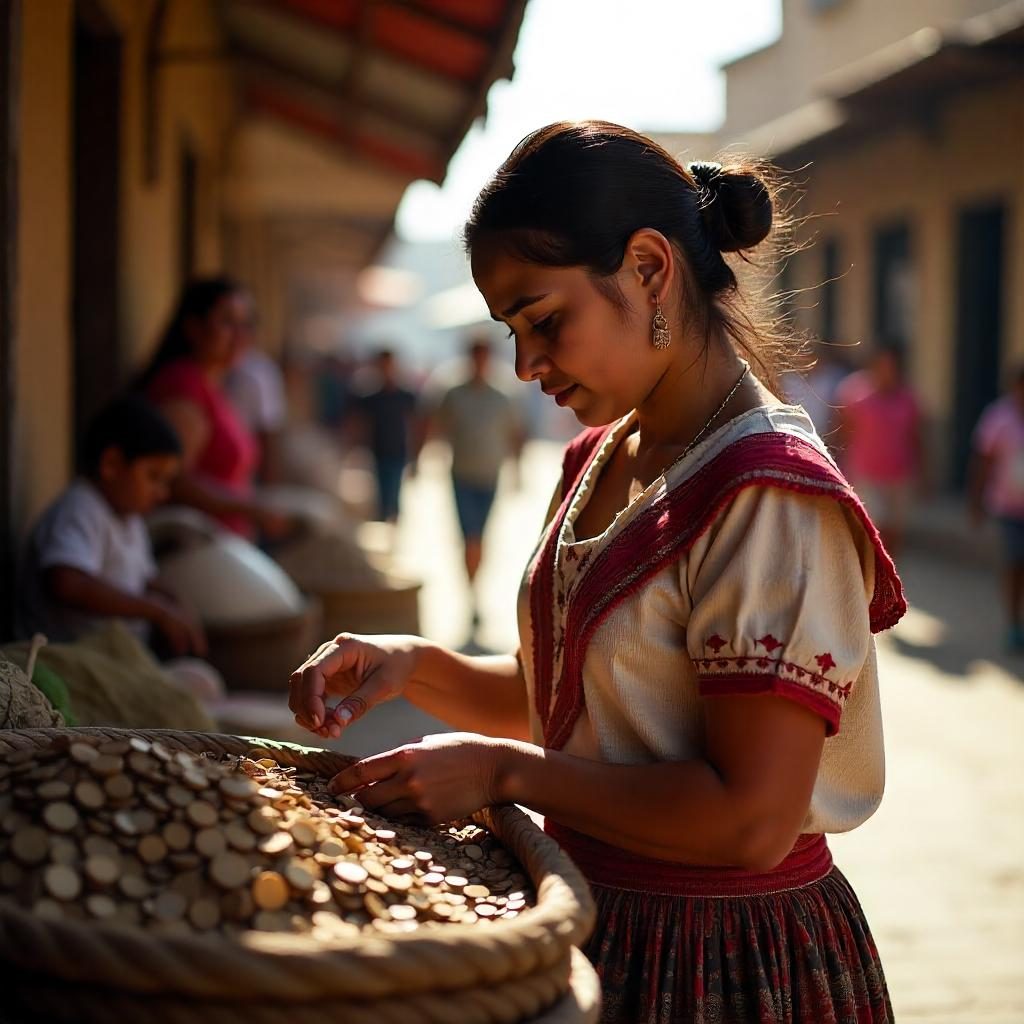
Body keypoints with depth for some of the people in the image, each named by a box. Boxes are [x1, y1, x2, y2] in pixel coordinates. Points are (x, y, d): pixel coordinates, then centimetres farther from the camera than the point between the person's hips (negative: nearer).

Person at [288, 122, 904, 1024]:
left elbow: (752, 820, -26)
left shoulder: (768, 496, -22)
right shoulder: (599, 460, 5)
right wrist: (413, 668, -4)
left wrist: (505, 772, -20)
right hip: (599, 922, 8)